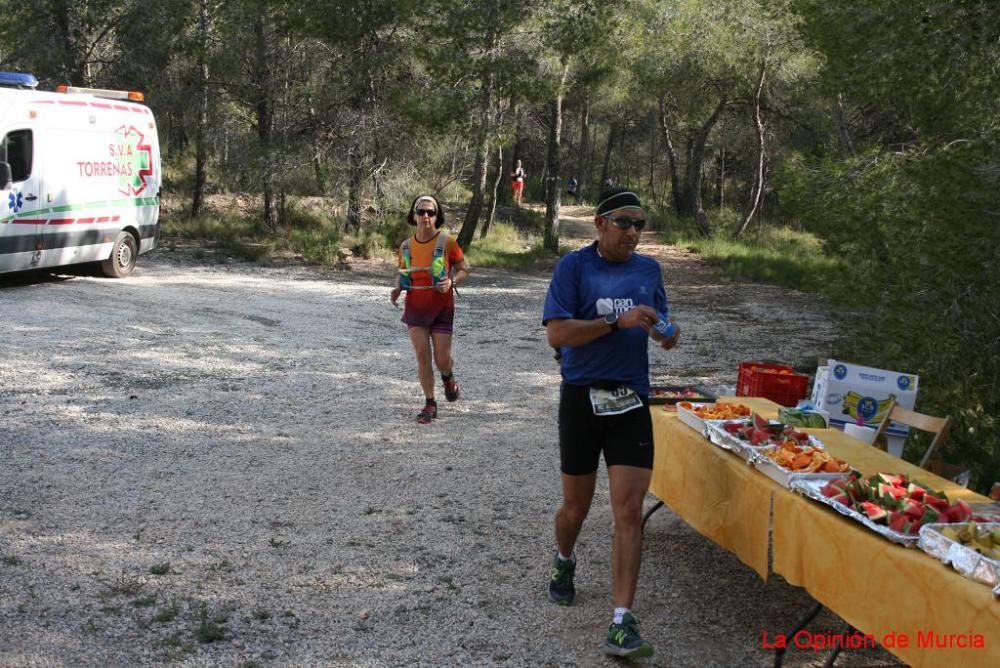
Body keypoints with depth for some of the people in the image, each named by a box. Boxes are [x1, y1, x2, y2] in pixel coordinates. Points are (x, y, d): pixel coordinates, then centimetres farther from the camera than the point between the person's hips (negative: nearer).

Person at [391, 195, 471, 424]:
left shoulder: (447, 243, -9)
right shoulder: (406, 246, 1)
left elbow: (464, 269, 1)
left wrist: (452, 281, -19)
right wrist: (397, 288, -6)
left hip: (441, 308, -2)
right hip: (415, 308, 2)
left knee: (442, 358, -1)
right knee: (422, 355, -2)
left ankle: (448, 378, 37)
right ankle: (430, 404, 11)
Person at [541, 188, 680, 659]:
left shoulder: (648, 269, 7)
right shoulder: (574, 266, -7)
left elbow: (658, 322, 20)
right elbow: (557, 333, -16)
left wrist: (665, 333, -4)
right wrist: (617, 321, -24)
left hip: (630, 401, 2)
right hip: (582, 398, -2)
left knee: (629, 510, -8)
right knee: (576, 505, 12)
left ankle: (622, 624, -6)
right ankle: (564, 560, 46)